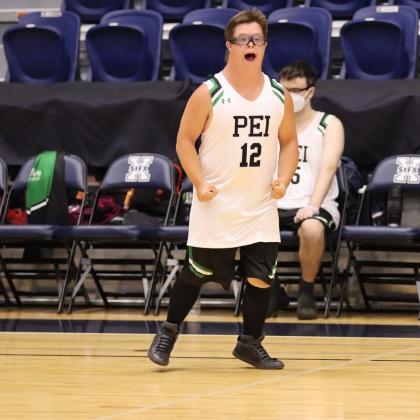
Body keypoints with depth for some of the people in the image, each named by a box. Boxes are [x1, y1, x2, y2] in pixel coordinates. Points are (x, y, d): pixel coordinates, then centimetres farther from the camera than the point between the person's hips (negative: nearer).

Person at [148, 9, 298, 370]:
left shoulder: (279, 95, 4)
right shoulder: (209, 93, -8)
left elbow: (289, 141, 13)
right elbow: (185, 141, -4)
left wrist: (284, 178, -5)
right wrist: (199, 182, -17)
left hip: (261, 208, 4)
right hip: (216, 208, -3)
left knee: (261, 277, 2)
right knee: (196, 274, 4)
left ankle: (250, 343, 18)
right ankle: (168, 332, 24)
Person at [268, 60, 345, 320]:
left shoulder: (329, 124, 3)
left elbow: (329, 166, -12)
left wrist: (313, 206, -27)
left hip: (316, 206, -4)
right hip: (276, 205, 4)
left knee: (312, 228, -40)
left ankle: (307, 293, -14)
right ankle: (273, 291, -5)